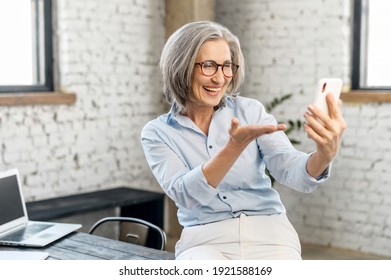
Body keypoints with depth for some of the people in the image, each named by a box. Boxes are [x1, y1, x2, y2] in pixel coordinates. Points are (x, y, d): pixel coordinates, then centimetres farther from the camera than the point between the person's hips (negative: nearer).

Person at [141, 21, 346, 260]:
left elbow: (293, 171, -12)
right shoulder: (157, 133, 0)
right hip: (205, 240, -1)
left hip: (269, 235, 2)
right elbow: (186, 195, -16)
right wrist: (235, 147, -31)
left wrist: (324, 155, -35)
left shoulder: (250, 111, 1)